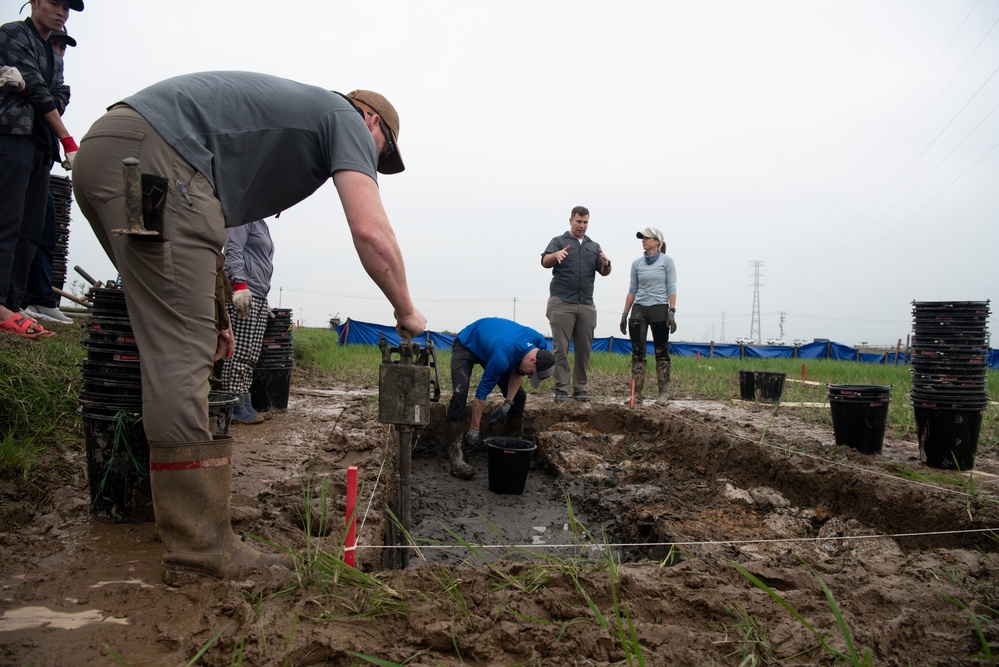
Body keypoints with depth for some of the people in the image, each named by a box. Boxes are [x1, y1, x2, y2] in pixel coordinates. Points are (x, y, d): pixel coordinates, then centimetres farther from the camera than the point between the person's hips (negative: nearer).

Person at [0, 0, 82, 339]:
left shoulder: (54, 55, 25)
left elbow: (59, 96, 11)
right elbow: (37, 89, -8)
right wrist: (68, 140, -12)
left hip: (42, 144, 7)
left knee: (31, 229, 0)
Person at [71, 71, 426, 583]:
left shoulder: (293, 110, 31)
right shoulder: (347, 118, 6)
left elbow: (211, 228, 30)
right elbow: (371, 232, -12)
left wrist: (215, 311, 28)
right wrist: (406, 314, 1)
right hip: (153, 158, -10)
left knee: (174, 344, 16)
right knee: (182, 356, -12)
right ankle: (201, 549, -8)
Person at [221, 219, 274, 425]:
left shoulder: (262, 224, 26)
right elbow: (233, 251, -14)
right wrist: (240, 284, -24)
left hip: (258, 298, 9)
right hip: (242, 293, -9)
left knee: (251, 355, 7)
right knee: (240, 352, -9)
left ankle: (243, 404, 10)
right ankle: (235, 407, -6)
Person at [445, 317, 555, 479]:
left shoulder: (539, 342, -23)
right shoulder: (502, 357, -42)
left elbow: (519, 372, -5)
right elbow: (482, 393, -31)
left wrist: (508, 403, -12)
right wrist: (474, 430, -22)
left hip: (488, 343, 7)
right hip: (466, 345, -7)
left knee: (519, 395, -2)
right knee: (460, 393, -28)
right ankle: (455, 455, -26)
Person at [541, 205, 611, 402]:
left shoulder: (594, 246, 18)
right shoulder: (559, 241, 8)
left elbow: (604, 272, 9)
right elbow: (545, 262, -8)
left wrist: (606, 264, -14)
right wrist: (556, 255, -31)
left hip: (586, 305, 4)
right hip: (562, 303, -4)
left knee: (584, 349, 4)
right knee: (561, 348, -4)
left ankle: (580, 389, 12)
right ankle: (561, 390, 0)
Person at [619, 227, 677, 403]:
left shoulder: (666, 260, 0)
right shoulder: (637, 263, 10)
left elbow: (671, 288, -4)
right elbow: (632, 290, 13)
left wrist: (672, 312, -13)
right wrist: (624, 314, 9)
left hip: (659, 309, -3)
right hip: (638, 310, 3)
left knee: (661, 353, 0)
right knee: (637, 353, 1)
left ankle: (662, 393, 4)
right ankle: (637, 392, 6)